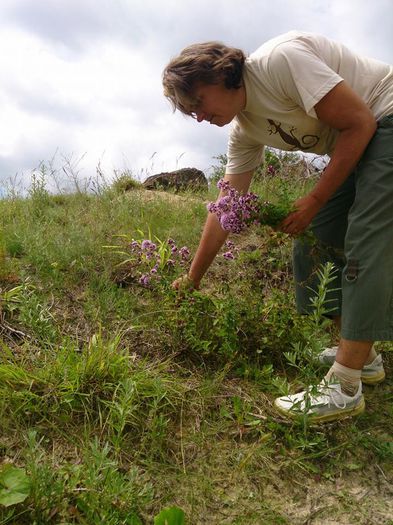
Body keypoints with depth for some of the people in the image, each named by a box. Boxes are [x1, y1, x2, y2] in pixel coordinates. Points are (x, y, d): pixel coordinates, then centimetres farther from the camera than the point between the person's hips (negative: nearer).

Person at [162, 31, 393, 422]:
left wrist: (313, 202, -18)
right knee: (311, 245, 2)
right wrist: (192, 279, 6)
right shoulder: (243, 130, 1)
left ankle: (343, 388, -11)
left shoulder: (279, 60, -23)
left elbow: (359, 123, -21)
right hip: (355, 149, 8)